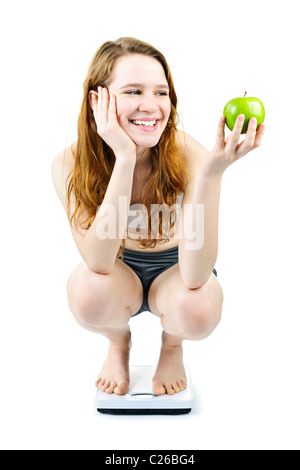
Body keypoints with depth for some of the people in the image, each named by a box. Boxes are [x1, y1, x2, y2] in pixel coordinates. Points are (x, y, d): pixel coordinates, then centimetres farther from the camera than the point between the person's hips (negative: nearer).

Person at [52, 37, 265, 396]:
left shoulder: (189, 155, -27)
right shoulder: (70, 164, -23)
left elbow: (195, 277, -35)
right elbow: (99, 261, -36)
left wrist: (212, 173, -48)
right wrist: (125, 159, -42)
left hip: (175, 268, 0)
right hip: (117, 273, 1)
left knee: (198, 310, -33)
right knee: (88, 292, -32)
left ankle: (172, 346, 9)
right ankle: (119, 343, 8)